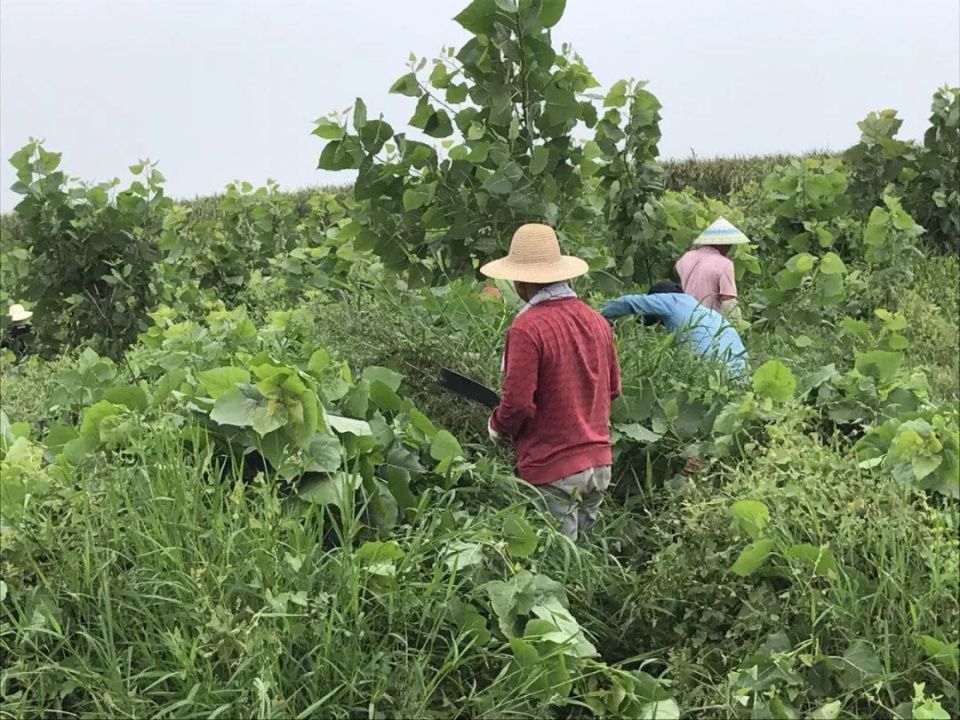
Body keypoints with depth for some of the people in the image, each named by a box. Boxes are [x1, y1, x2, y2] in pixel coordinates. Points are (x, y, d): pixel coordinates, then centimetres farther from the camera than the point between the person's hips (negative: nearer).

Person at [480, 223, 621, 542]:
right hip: (599, 462, 7)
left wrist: (498, 428, 0)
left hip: (552, 470, -7)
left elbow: (518, 402, -20)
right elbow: (613, 387, 14)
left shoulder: (527, 328, -18)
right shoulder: (597, 320, 4)